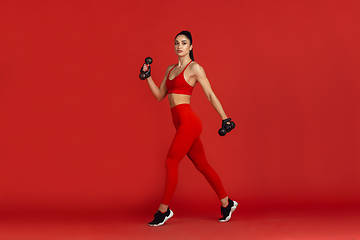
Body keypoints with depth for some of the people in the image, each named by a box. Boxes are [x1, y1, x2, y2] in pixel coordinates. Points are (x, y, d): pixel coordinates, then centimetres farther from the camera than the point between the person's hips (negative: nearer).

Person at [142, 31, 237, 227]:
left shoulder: (195, 68, -3)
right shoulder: (170, 69, 19)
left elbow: (210, 95, -5)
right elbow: (159, 96, 19)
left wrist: (225, 118, -6)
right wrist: (148, 77, 9)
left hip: (188, 122, -8)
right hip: (181, 123, 8)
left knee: (171, 162, -6)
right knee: (202, 165, 12)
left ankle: (163, 210, 6)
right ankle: (226, 203, 23)